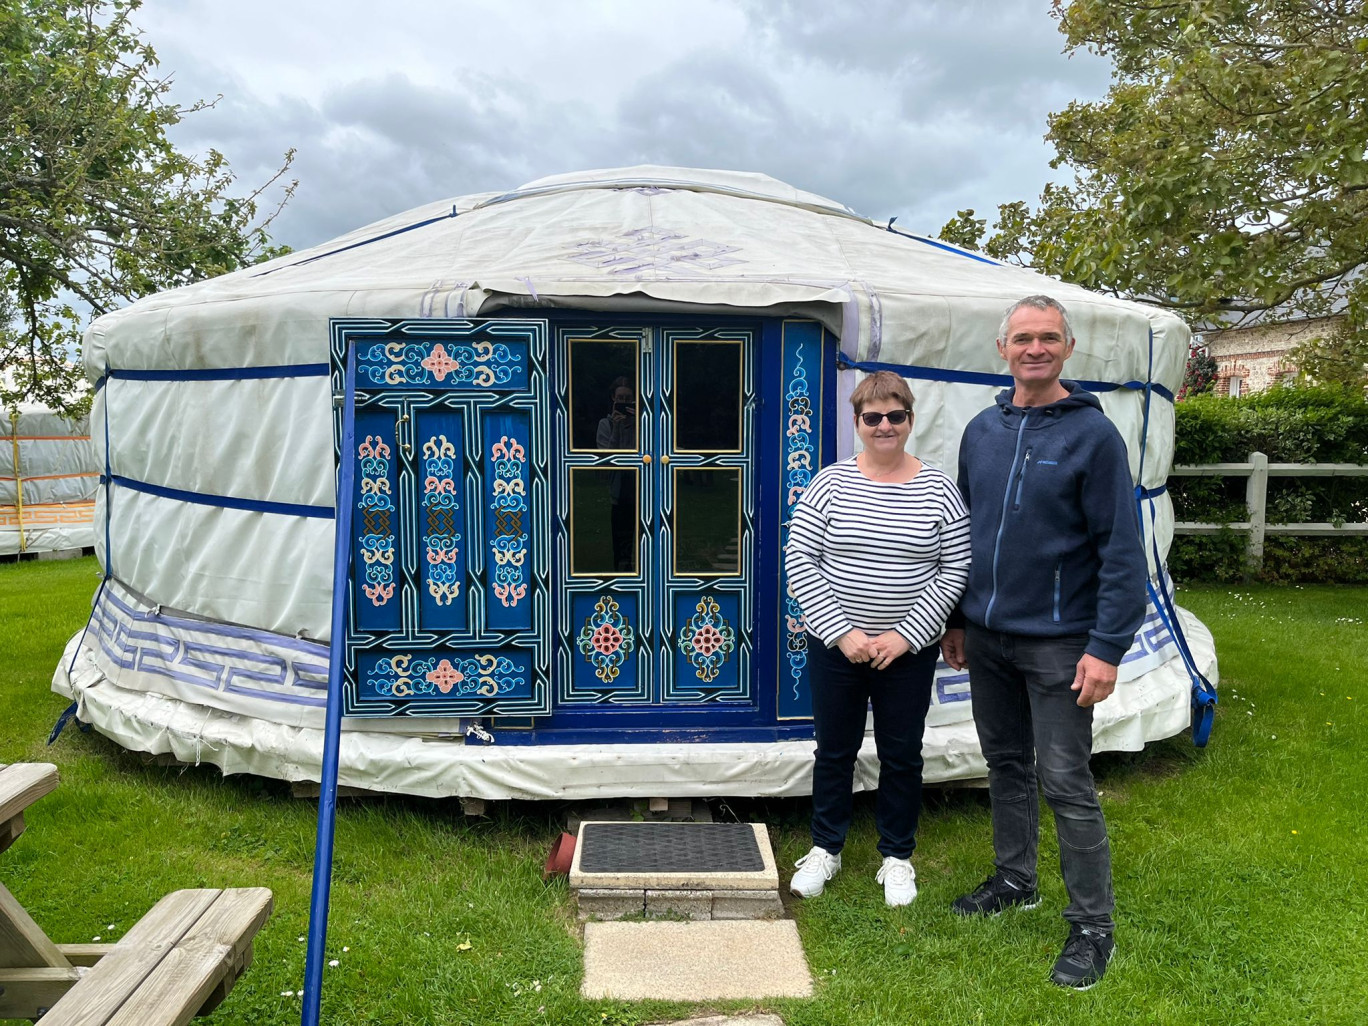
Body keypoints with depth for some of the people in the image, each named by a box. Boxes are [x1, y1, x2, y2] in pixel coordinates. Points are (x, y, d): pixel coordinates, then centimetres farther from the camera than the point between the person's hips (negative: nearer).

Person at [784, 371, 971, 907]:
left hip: (909, 650, 0)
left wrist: (905, 636, -11)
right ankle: (825, 848, 32)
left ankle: (897, 856, 31)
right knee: (834, 750, 13)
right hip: (835, 644, 0)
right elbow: (799, 560, -7)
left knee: (902, 755, 12)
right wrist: (841, 632, -14)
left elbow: (955, 570, -4)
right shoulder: (831, 482, -4)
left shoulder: (939, 490, -3)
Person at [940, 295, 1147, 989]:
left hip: (1057, 644, -5)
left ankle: (1092, 927, 14)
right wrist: (955, 619, 14)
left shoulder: (1093, 433, -10)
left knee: (1066, 785, 0)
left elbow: (1122, 549, -13)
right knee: (1006, 764, 18)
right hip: (985, 638, 6)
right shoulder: (982, 431, 6)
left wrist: (1107, 648, -17)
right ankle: (1013, 880, 36)